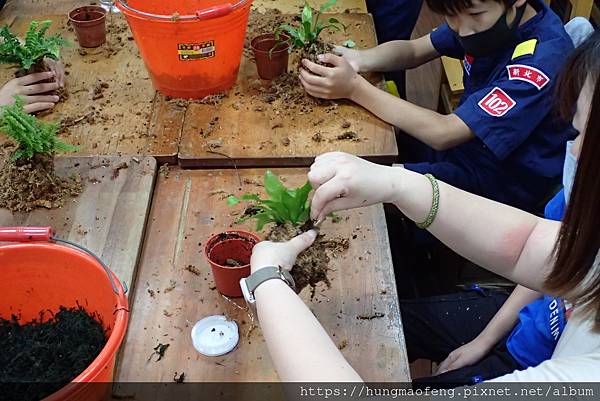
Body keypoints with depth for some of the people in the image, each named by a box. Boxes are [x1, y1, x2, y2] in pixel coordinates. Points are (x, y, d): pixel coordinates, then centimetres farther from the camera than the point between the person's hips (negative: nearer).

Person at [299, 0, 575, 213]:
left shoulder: (541, 58, -31)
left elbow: (443, 133, -33)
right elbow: (414, 50, 0)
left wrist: (354, 88, -31)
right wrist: (358, 60, -21)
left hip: (502, 181, -7)